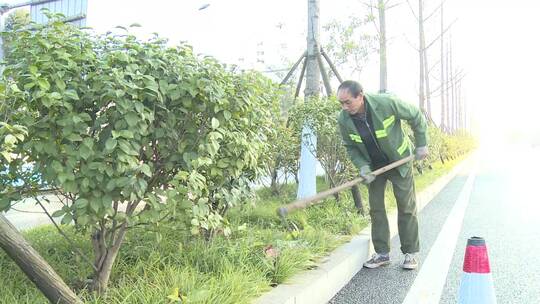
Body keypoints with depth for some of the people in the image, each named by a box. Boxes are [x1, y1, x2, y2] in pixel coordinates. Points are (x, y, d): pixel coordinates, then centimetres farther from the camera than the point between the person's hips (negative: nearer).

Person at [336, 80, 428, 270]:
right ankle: (382, 253, 13)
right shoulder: (344, 120, -19)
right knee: (375, 208, 2)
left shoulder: (387, 103, -28)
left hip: (399, 161, -3)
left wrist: (421, 144, -7)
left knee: (407, 207, 1)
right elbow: (350, 147, -2)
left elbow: (416, 116, -11)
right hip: (373, 166, 3)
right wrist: (362, 166, -18)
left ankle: (411, 253, 13)